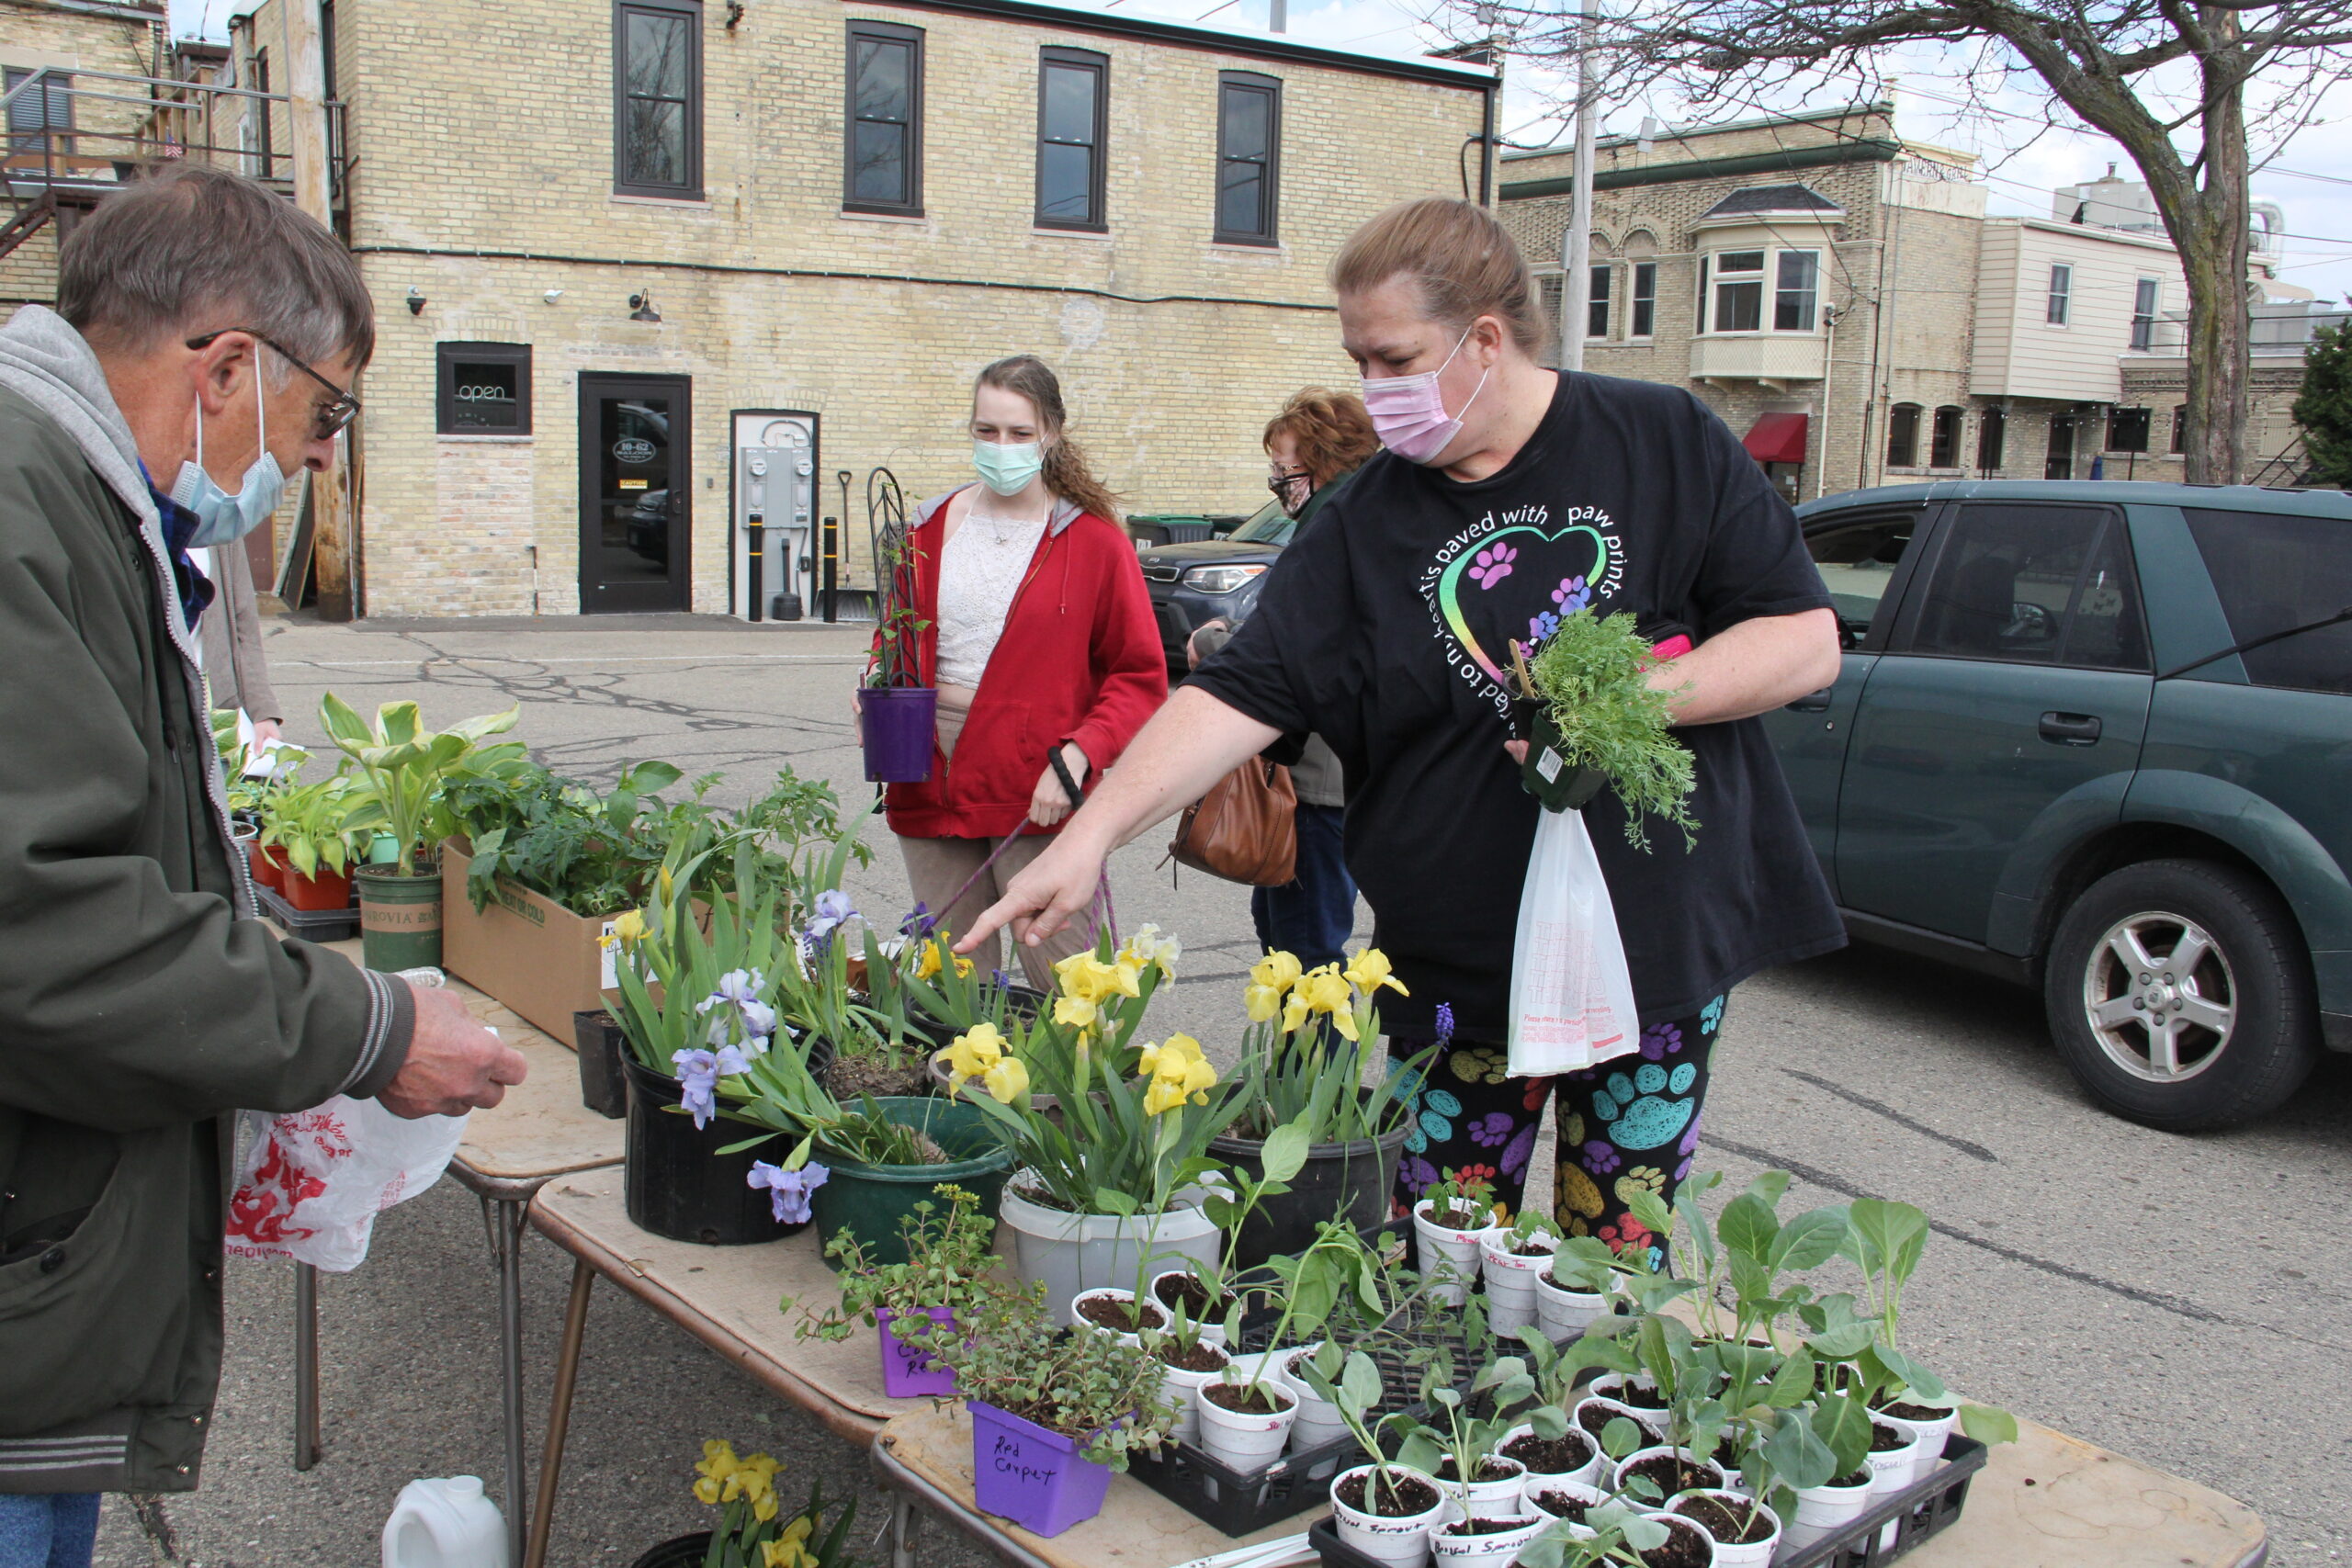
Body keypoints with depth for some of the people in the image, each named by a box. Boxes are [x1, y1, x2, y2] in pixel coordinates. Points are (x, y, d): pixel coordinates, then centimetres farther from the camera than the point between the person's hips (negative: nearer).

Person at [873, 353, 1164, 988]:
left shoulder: (1093, 540, 0)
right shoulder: (930, 529, 12)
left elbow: (1140, 675, -1)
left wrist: (1077, 756, -15)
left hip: (1038, 796, -4)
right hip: (932, 787, 4)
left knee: (1066, 987, -7)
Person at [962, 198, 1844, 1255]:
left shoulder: (1669, 444, -2)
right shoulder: (1365, 524, 0)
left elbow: (1807, 640, -3)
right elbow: (1240, 695, -6)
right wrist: (1092, 832, -17)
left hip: (1662, 941, 0)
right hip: (1460, 962, 1)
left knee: (1622, 1262, 9)